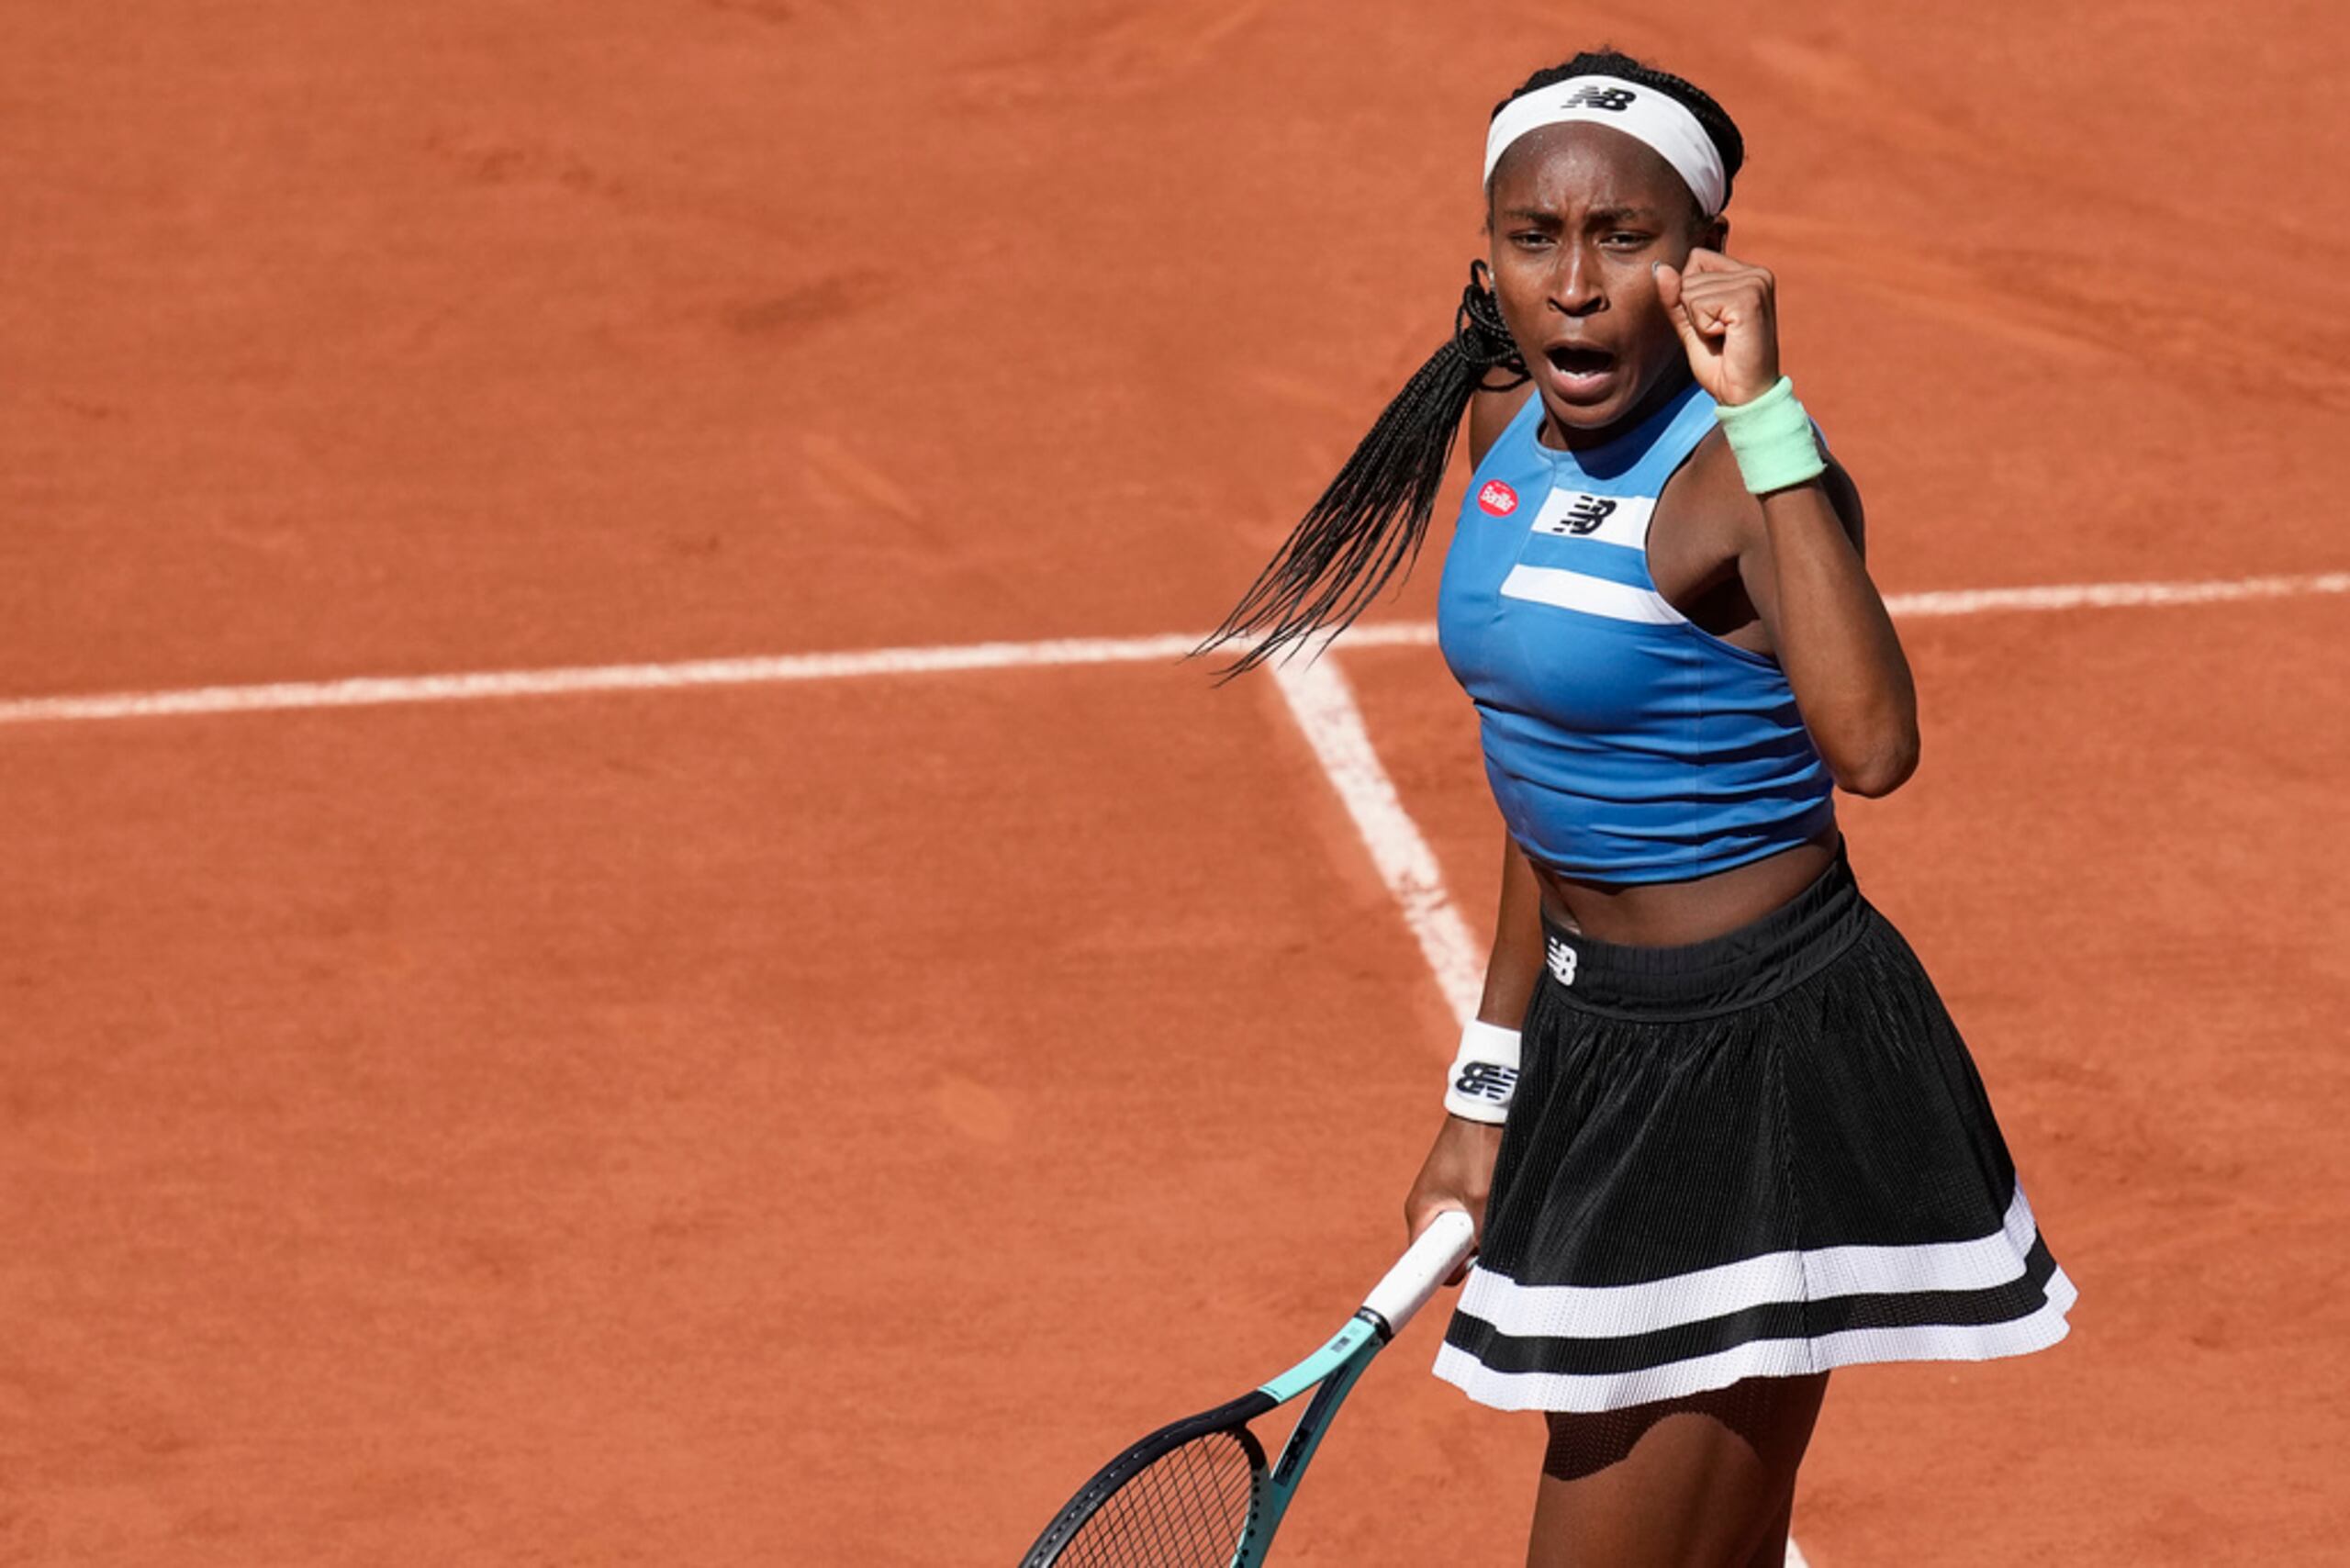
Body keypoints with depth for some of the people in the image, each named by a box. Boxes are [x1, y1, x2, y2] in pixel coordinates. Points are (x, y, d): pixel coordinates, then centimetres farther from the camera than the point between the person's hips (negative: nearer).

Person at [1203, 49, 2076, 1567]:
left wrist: (1761, 407, -39)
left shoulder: (1737, 472, -21)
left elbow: (1871, 746, -41)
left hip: (1756, 1070, -9)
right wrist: (1488, 1097, 21)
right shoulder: (1509, 428, 4)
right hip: (1599, 1045, 9)